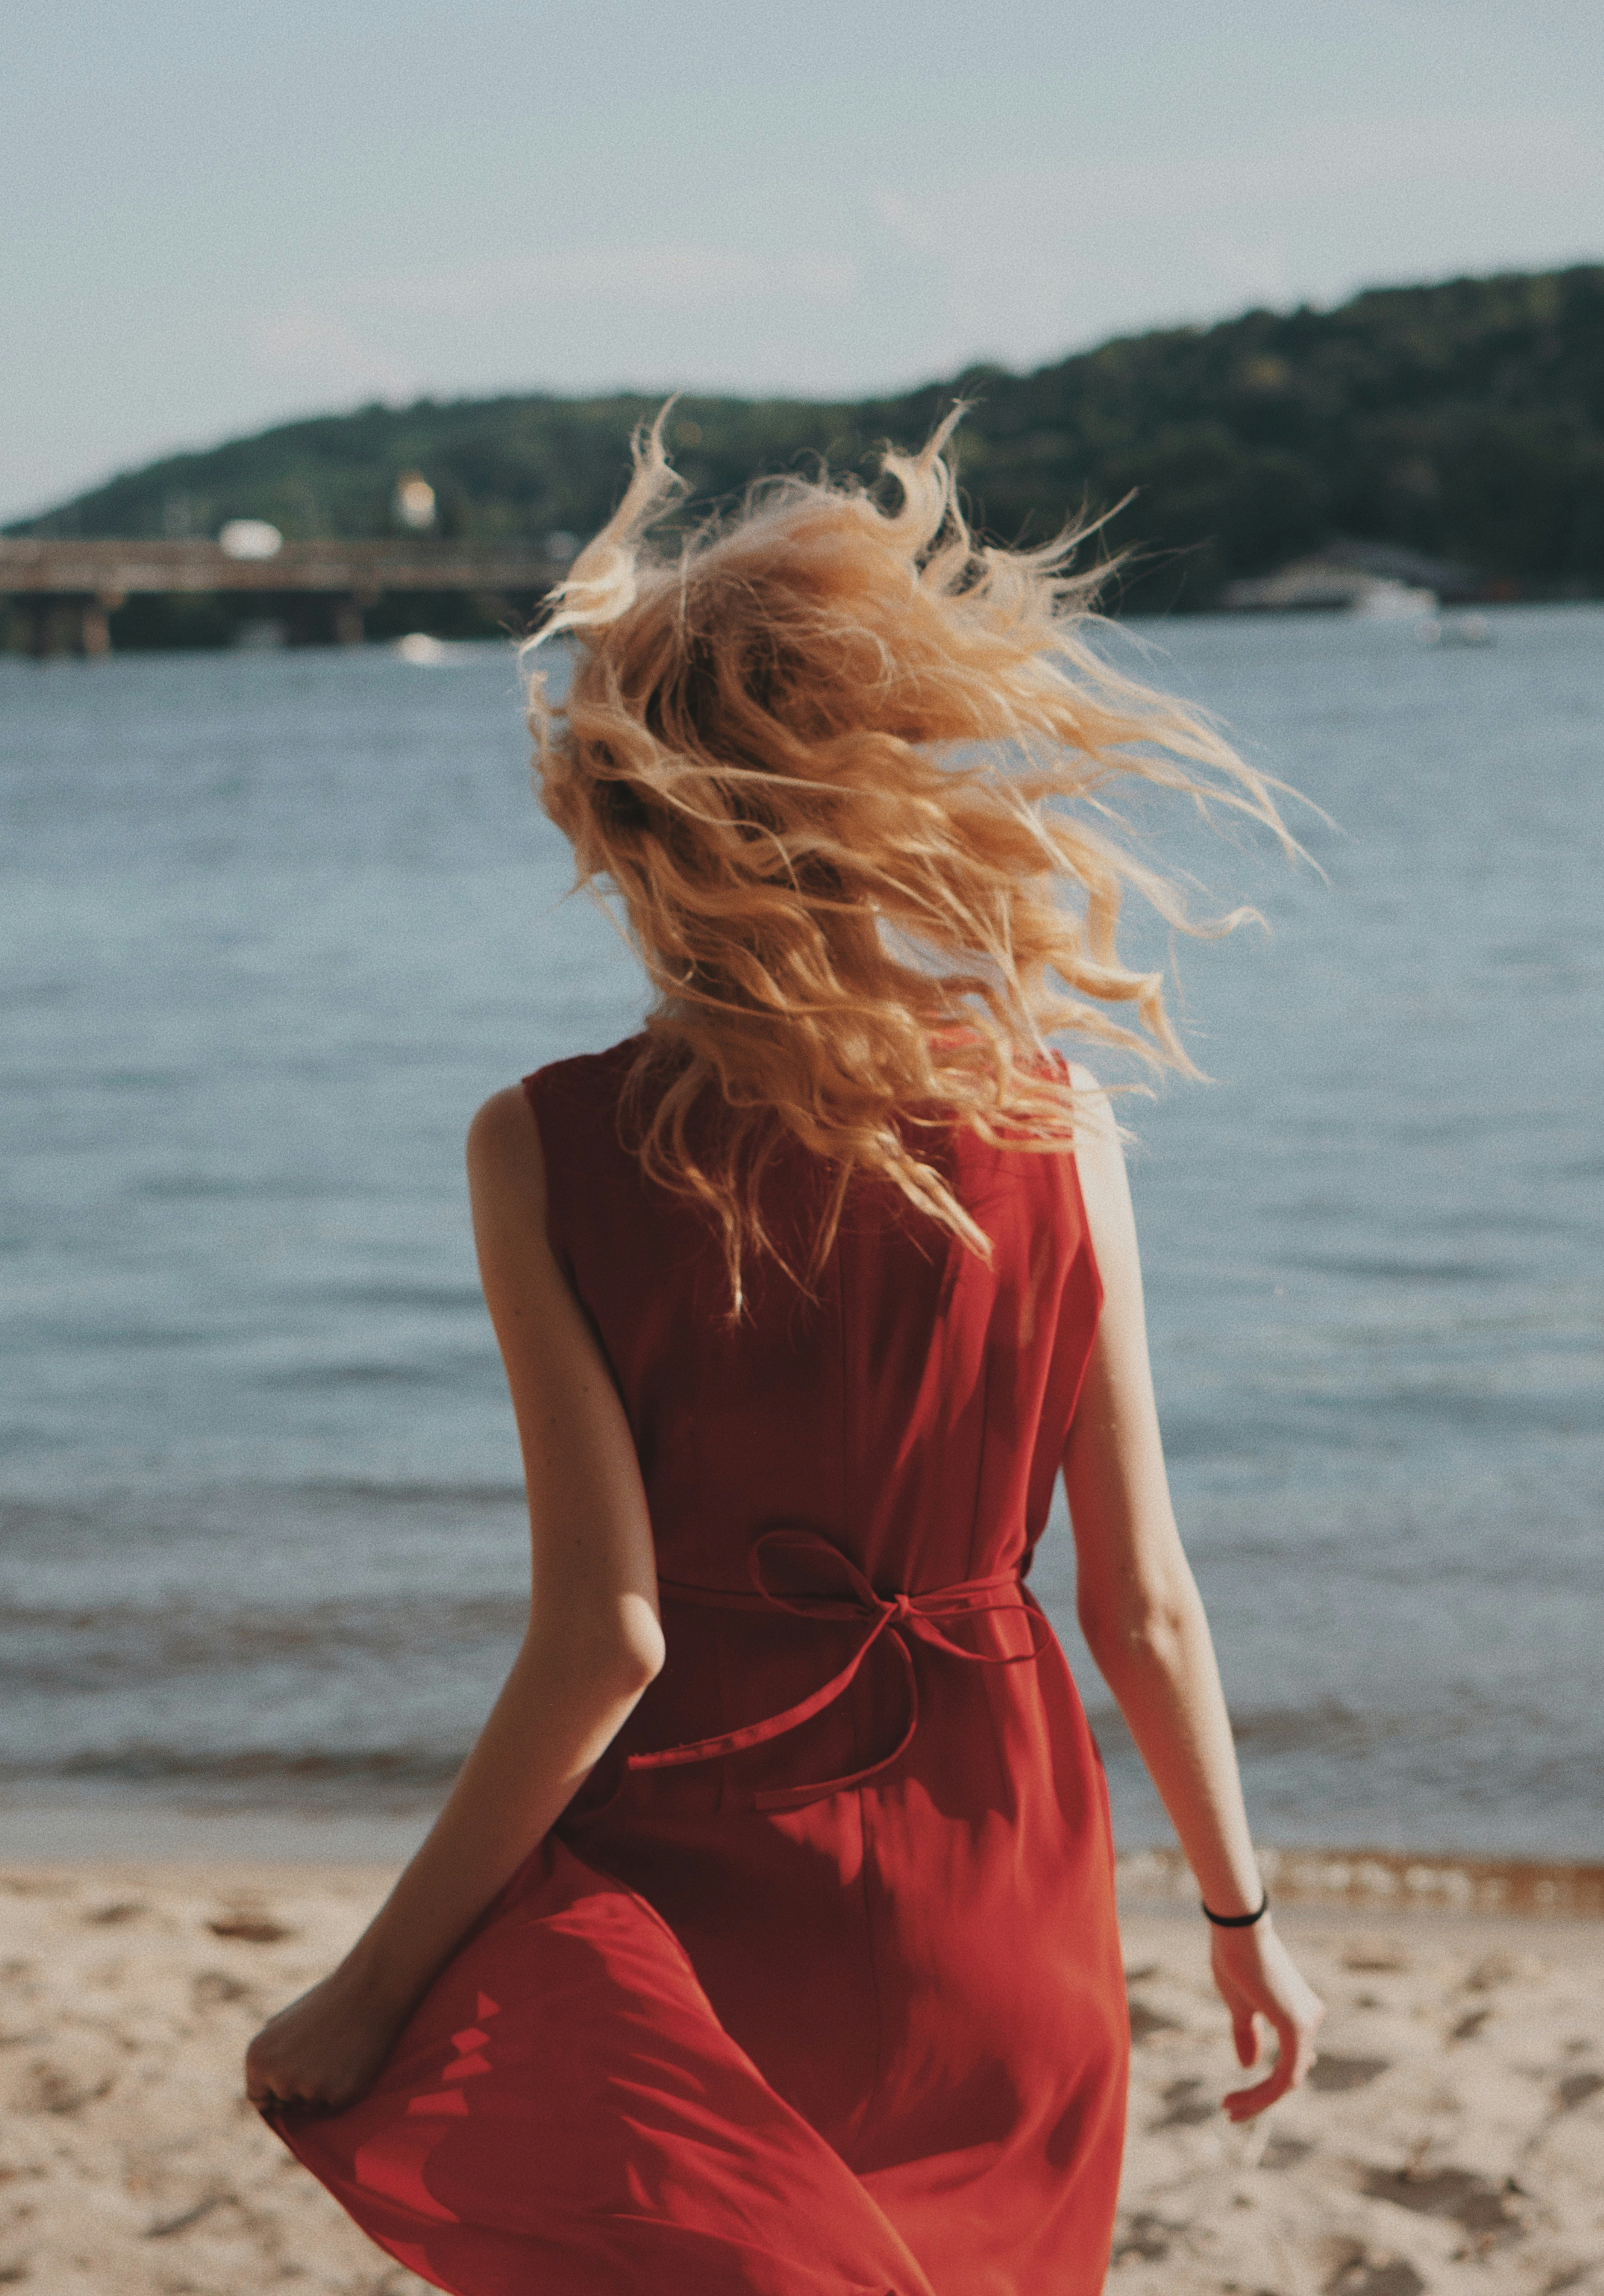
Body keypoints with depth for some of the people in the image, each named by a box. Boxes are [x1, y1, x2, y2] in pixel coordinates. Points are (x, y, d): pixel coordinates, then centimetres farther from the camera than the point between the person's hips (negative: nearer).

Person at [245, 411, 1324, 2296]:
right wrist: (1240, 1913, 12)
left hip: (690, 1889, -3)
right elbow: (1143, 1605, -3)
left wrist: (376, 1980, -8)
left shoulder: (548, 1151, -14)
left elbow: (606, 1642, -17)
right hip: (994, 1889, 3)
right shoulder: (1052, 1116, -8)